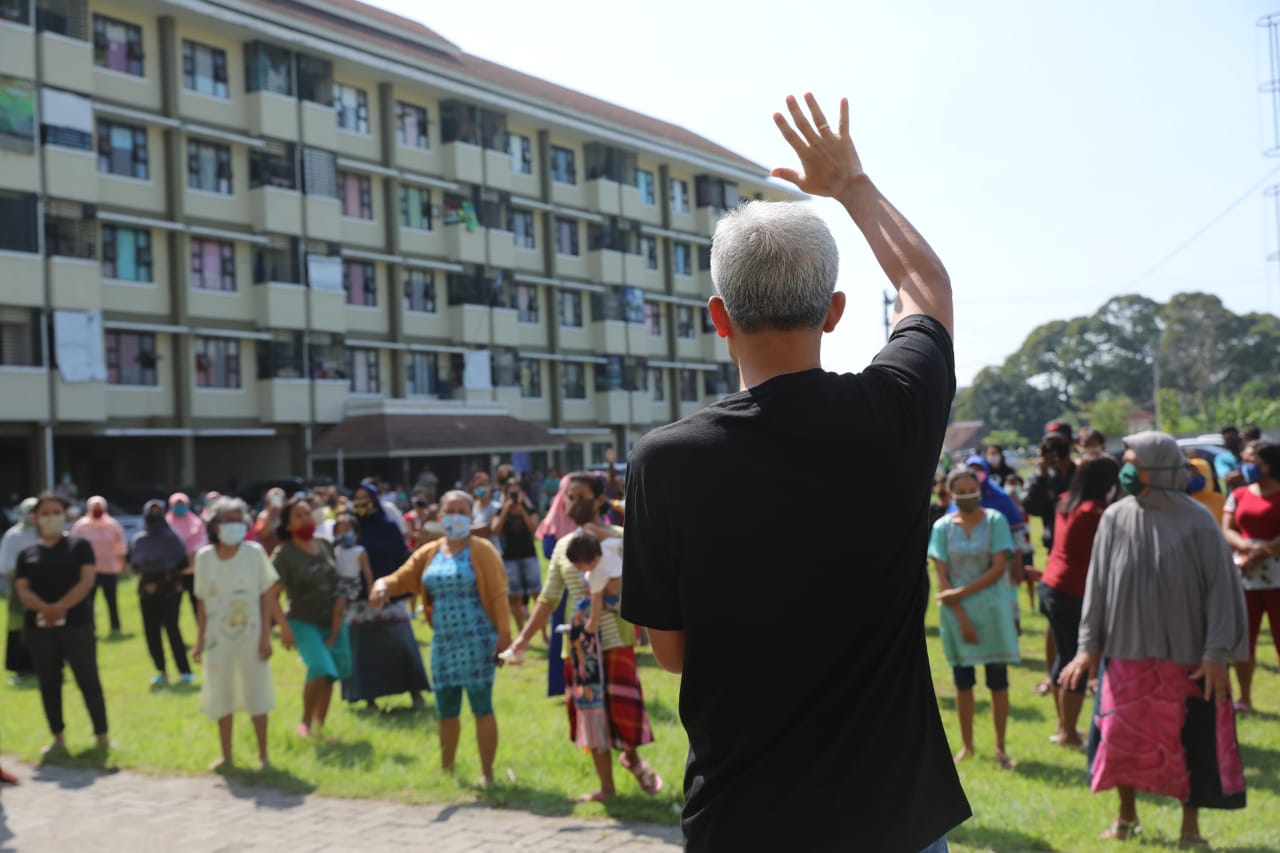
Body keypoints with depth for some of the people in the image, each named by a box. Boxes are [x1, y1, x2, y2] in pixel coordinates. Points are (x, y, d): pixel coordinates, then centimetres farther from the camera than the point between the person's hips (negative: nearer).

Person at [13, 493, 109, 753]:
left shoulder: (80, 546, 4)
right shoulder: (27, 554, 10)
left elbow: (86, 581, -7)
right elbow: (23, 591, 0)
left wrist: (60, 608, -17)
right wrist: (46, 609, -19)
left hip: (77, 624, -3)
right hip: (39, 627, 3)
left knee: (88, 681, -1)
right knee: (49, 683, 8)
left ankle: (102, 736, 5)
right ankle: (58, 738, 18)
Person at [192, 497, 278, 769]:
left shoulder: (254, 552, -7)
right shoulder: (204, 557, -1)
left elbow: (267, 597, -5)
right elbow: (203, 603, 5)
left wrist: (266, 636, -9)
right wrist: (199, 640, 4)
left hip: (250, 636, -2)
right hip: (218, 638, 2)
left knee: (256, 696, 4)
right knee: (221, 697, 9)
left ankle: (263, 755, 14)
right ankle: (226, 755, 23)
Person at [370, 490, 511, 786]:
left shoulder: (482, 551, -4)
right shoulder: (429, 553, 10)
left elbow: (498, 594, -9)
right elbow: (402, 578, 8)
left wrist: (504, 633, -17)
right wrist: (383, 584, -16)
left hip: (476, 642, -5)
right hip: (443, 642, 5)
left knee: (481, 708, -2)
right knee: (446, 710, 14)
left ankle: (487, 774, 7)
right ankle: (446, 770, 29)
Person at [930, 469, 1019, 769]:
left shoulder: (995, 520, -3)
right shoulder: (942, 527, 0)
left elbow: (999, 568, -9)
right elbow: (941, 578, -3)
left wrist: (962, 592, -13)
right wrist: (961, 617, -10)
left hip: (991, 611, -1)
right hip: (957, 613, 1)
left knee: (998, 680, 1)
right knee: (963, 681, 8)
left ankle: (1000, 746, 10)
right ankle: (967, 745, 19)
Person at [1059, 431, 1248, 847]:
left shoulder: (1195, 520, -10)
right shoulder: (1115, 518, -3)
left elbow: (1220, 587, -8)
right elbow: (1097, 584, 2)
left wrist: (1217, 654, -13)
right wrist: (1089, 646, 1)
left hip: (1185, 653, -2)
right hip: (1126, 650, 2)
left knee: (1191, 741, 5)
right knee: (1121, 736, 9)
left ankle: (1191, 827, 23)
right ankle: (1126, 814, 31)